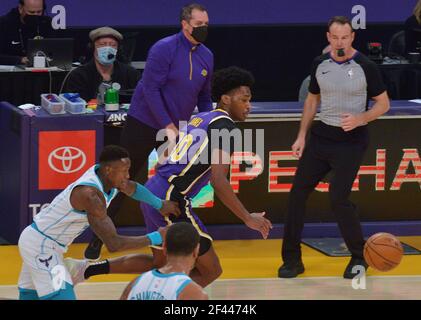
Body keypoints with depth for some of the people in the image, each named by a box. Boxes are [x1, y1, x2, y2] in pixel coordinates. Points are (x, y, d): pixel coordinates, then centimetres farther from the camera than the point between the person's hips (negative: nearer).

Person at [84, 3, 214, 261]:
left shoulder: (206, 56, 3)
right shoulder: (164, 49, -16)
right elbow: (151, 89, -19)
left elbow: (204, 97, 13)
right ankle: (97, 241, 6)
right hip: (144, 124, -6)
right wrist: (167, 126, -22)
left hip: (177, 129, 6)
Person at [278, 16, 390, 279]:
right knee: (298, 193, 1)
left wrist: (360, 119, -21)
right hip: (321, 136, 5)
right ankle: (292, 260, 11)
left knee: (338, 198, -13)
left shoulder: (365, 67, -10)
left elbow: (383, 104, -4)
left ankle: (359, 257, 8)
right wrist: (302, 136, 10)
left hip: (351, 141, -5)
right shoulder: (320, 65, 4)